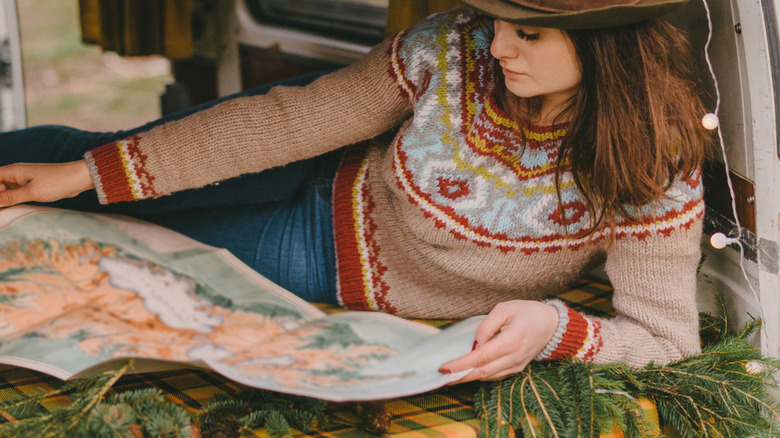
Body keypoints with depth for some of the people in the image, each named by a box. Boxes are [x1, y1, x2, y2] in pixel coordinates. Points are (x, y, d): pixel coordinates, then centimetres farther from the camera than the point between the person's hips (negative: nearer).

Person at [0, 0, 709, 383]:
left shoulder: (653, 176, -31)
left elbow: (668, 339, -23)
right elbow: (286, 120, -20)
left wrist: (553, 327, -44)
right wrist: (85, 174, -20)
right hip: (331, 185, 2)